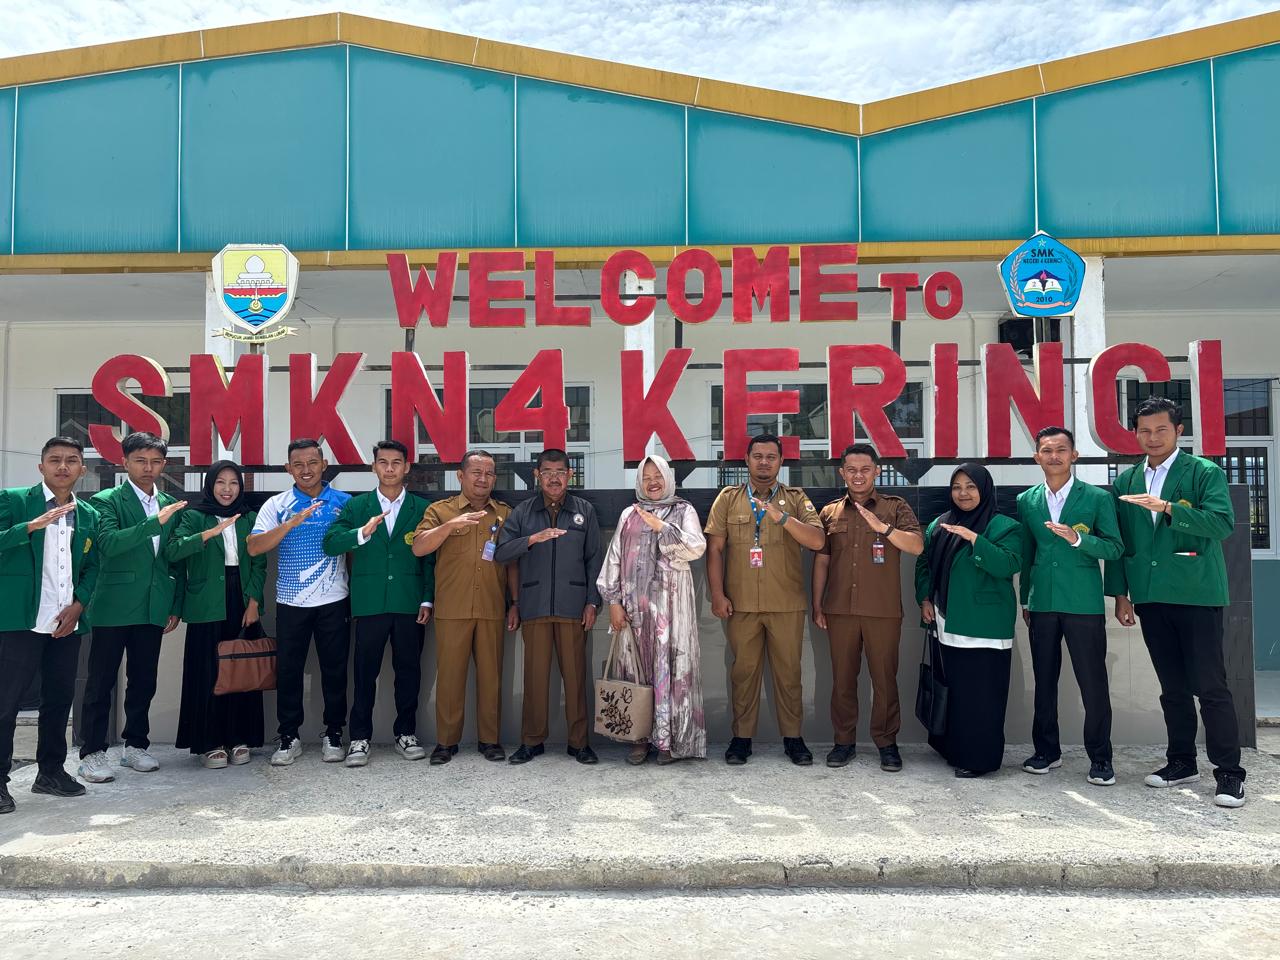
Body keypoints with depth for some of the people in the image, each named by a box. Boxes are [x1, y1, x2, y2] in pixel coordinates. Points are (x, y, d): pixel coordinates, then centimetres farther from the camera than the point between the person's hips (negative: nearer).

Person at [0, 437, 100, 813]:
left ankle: (51, 770, 22)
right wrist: (32, 525, -24)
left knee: (60, 697, 10)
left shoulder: (88, 515, 13)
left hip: (68, 621, 5)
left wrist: (78, 605, 0)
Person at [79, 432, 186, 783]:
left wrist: (176, 606, 10)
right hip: (114, 606, -4)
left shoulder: (171, 505, 10)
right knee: (101, 682, 3)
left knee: (143, 681, 11)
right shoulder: (106, 501, -3)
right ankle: (92, 753, 12)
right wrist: (156, 522, -29)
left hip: (153, 607, 4)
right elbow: (109, 543, -21)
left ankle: (135, 746, 23)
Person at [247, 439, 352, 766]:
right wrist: (292, 523, -21)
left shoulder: (344, 502, 3)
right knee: (288, 670, 7)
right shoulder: (276, 505, 2)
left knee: (334, 669, 6)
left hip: (334, 601, 0)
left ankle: (334, 734, 20)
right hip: (290, 603, 1)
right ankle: (289, 737, 20)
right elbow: (254, 547, -10)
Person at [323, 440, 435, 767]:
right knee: (365, 672, 3)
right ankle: (359, 738, 14)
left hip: (409, 604, 1)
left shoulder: (421, 508, 7)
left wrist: (427, 600, -2)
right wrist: (362, 533, -23)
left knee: (409, 670, 7)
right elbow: (330, 543, -5)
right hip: (369, 603, 0)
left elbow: (430, 557, 5)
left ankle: (405, 734, 20)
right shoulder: (356, 506, 7)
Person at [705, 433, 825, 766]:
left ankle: (793, 737, 20)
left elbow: (817, 541, -8)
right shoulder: (728, 498, 6)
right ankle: (742, 737, 19)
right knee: (744, 670, 8)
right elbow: (715, 549, 4)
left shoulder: (797, 499, 5)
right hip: (740, 603, 0)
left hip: (787, 604, 0)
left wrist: (781, 517, -22)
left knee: (788, 672, 7)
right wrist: (717, 594, -4)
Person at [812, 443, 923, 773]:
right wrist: (817, 606, 8)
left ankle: (887, 742, 17)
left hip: (884, 610, -2)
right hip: (840, 610, 2)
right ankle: (844, 741, 19)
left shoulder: (895, 508, 4)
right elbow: (821, 561, 12)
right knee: (842, 678, 8)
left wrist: (882, 527, -23)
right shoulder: (829, 512, 10)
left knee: (885, 678, 4)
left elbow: (917, 546, -9)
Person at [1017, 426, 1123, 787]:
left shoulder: (1097, 498, -1)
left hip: (1084, 604, -3)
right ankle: (1046, 750, 23)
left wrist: (1077, 538, -20)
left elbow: (1115, 547, -4)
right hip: (1042, 604, 3)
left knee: (1093, 682, 0)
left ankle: (1100, 758, 14)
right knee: (1044, 680, 11)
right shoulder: (1026, 500, 8)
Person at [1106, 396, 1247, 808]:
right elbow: (1118, 539, 11)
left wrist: (1167, 507, -24)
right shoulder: (1126, 481, 11)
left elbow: (1223, 522, -15)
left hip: (1196, 596, -4)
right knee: (1172, 687, 13)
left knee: (1211, 687, -3)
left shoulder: (1205, 472, -1)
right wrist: (1121, 594, 7)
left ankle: (1229, 772, 7)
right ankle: (1182, 762, 23)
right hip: (1151, 598, 4)